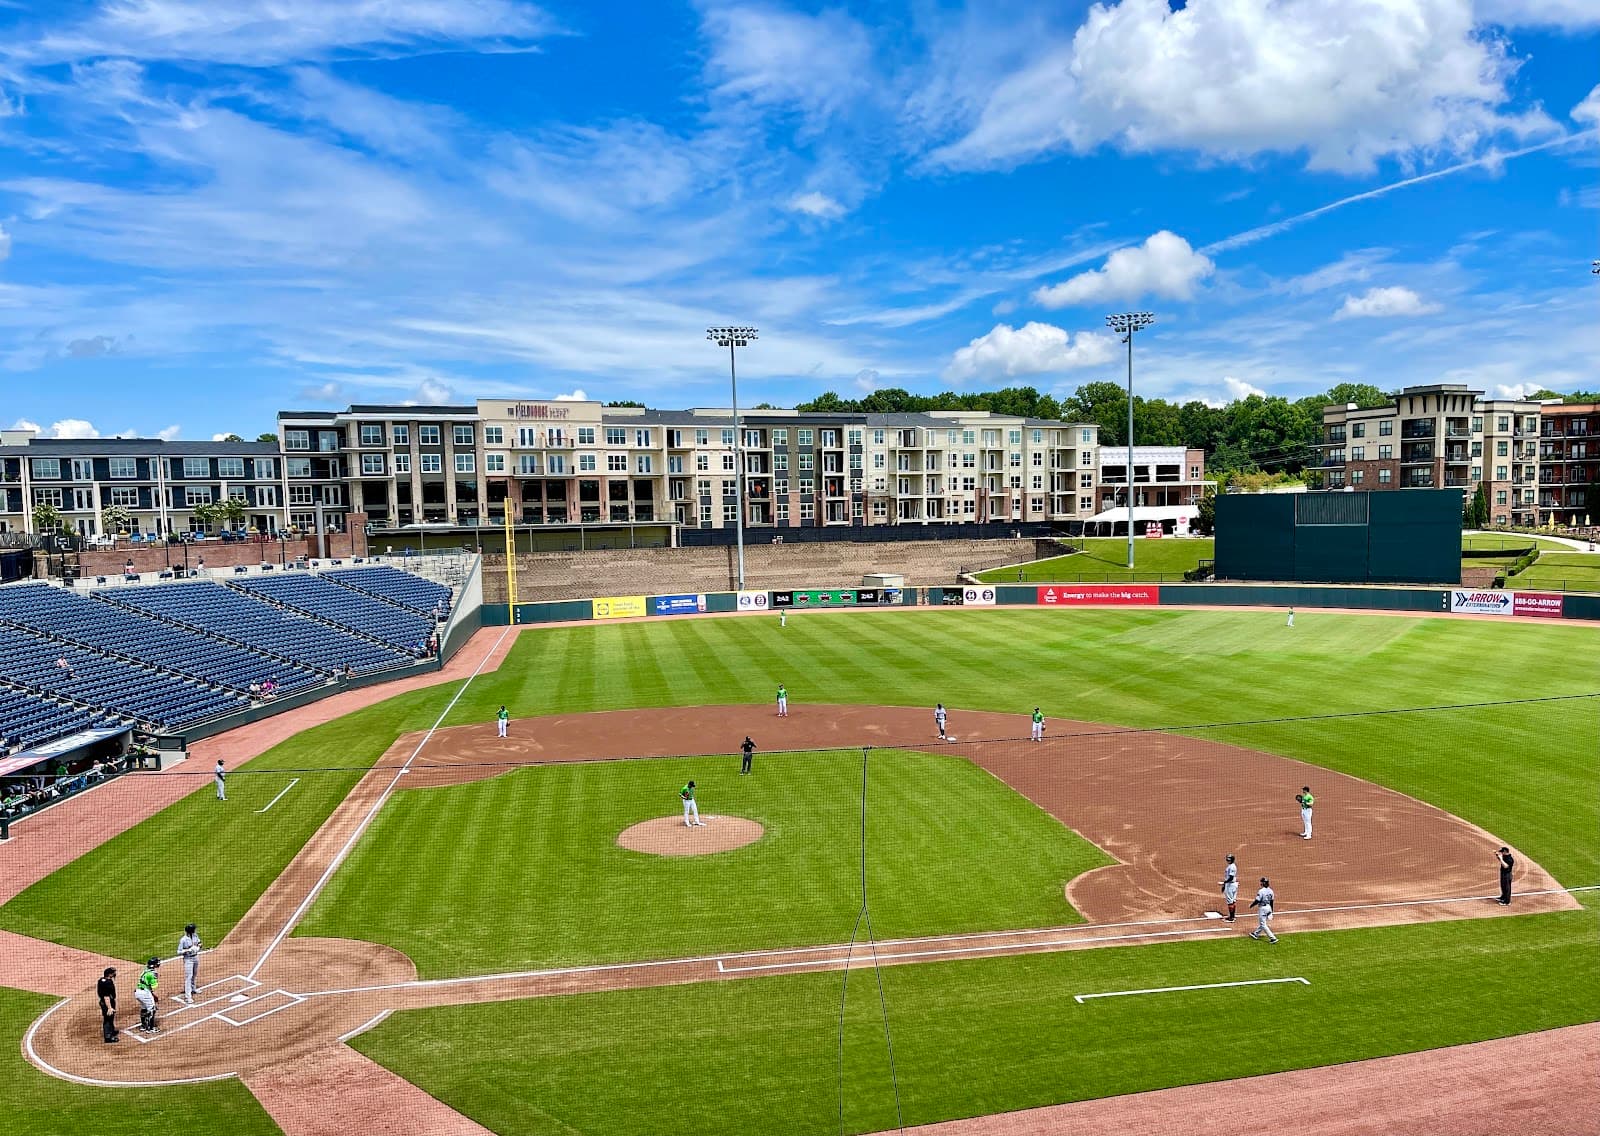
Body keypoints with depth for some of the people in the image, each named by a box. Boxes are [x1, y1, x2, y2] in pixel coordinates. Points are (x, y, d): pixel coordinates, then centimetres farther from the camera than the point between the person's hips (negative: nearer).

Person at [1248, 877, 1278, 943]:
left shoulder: (1261, 891, -21)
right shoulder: (1271, 891, 1)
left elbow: (1257, 901, -20)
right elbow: (1272, 901, 9)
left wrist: (1251, 905, -2)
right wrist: (1271, 911, 18)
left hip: (1262, 908, -8)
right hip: (1268, 907, 8)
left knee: (1263, 924, 0)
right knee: (1262, 922, 21)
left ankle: (1273, 938, -6)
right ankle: (1256, 934, 37)